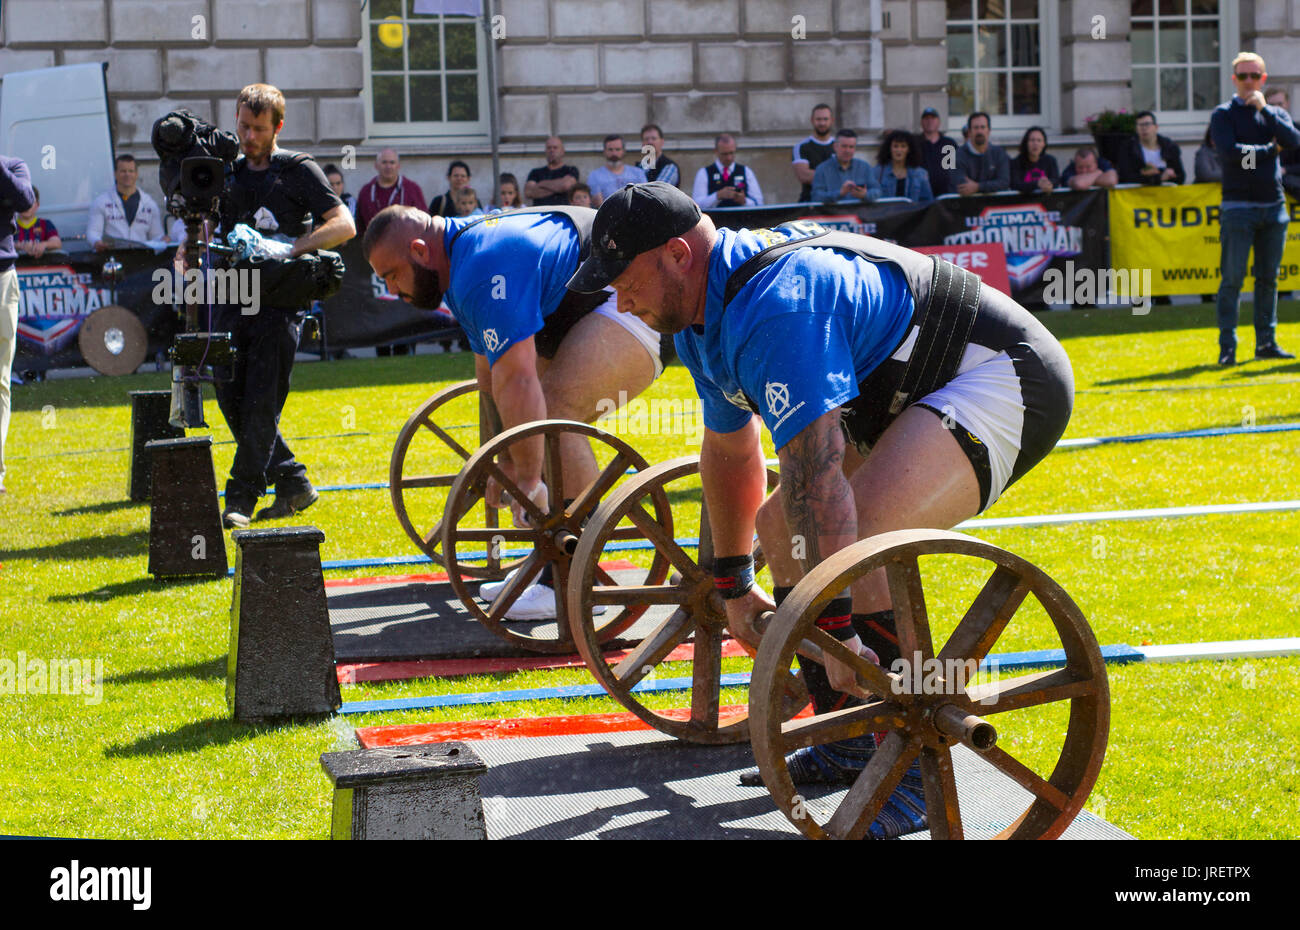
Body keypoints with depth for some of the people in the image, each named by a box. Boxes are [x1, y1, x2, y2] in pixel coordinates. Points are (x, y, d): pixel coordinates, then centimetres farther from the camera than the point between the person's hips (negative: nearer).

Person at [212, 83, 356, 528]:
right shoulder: (229, 174, 16)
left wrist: (290, 248, -19)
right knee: (231, 399, 4)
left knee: (261, 403, -9)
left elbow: (344, 225, -7)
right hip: (232, 298, 6)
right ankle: (293, 483, 15)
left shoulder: (298, 169, 0)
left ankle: (241, 497, -3)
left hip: (279, 300, -6)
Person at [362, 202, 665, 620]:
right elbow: (493, 378, 18)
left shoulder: (484, 269, -23)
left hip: (641, 307, -12)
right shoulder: (463, 266, 12)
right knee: (548, 419, 10)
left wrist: (529, 482, -27)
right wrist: (505, 465, 18)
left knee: (555, 413, -22)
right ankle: (551, 570, 14)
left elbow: (517, 381, -29)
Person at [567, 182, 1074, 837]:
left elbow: (816, 471, -33)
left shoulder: (774, 306, -28)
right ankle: (848, 746, 19)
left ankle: (910, 778, -20)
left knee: (855, 538, -29)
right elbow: (730, 449, 19)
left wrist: (835, 625, -34)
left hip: (1005, 381, -11)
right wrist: (732, 586, 25)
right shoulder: (702, 310, 6)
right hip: (911, 400, 11)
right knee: (780, 528, 12)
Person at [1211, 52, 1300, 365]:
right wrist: (1270, 150, -5)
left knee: (1268, 278, 8)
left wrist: (1264, 109, -12)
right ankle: (1227, 346, -4)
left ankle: (1266, 341, 15)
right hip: (1238, 207, -4)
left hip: (1274, 206, 4)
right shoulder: (1223, 114, 2)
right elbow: (1229, 152, -15)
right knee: (1232, 278, -6)